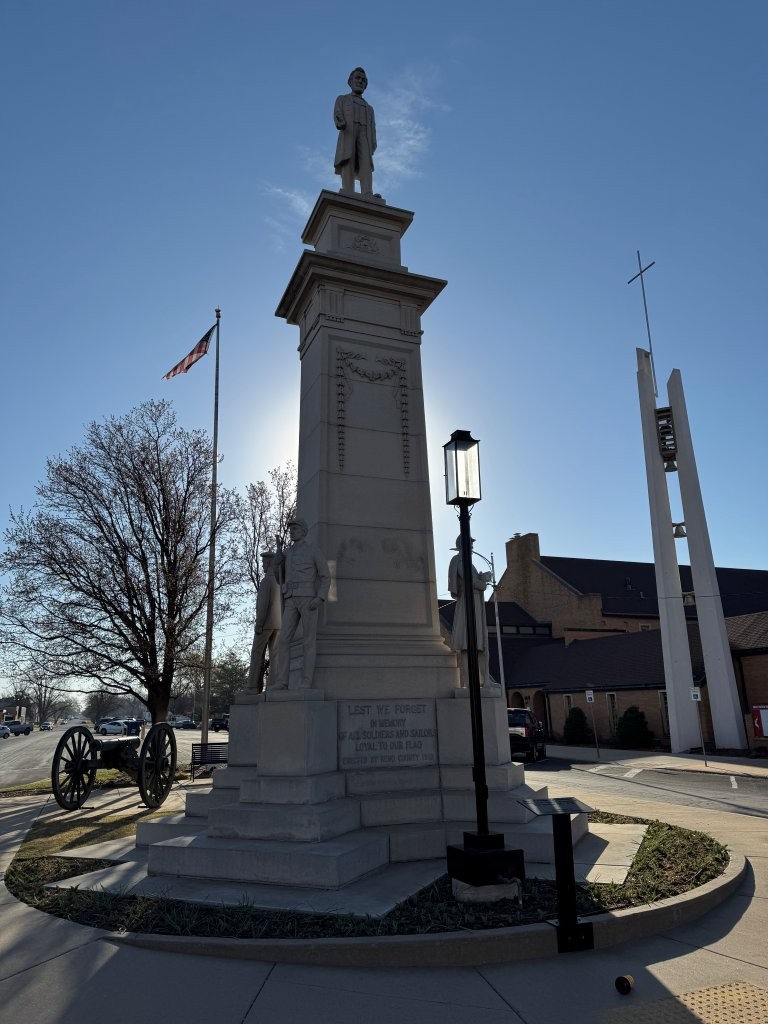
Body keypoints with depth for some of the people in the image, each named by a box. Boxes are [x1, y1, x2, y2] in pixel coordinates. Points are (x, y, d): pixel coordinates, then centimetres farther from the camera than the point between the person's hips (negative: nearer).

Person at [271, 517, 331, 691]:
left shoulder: (314, 550, 2)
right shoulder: (286, 554, 20)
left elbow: (326, 577, 1)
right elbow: (281, 580, 22)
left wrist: (320, 598, -15)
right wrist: (277, 563, 3)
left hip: (309, 598, -5)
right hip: (292, 601, 6)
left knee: (308, 641, -7)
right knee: (284, 640, -6)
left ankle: (306, 683, -5)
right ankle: (282, 682, -6)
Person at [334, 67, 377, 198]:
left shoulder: (369, 108, 36)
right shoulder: (342, 99, 28)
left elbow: (372, 128, 20)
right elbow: (337, 114, 8)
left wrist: (373, 144, 0)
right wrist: (340, 123, -17)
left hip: (364, 135, 2)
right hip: (347, 133, -2)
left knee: (366, 162, -22)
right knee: (348, 160, -23)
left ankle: (368, 196, -41)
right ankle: (348, 193, -39)